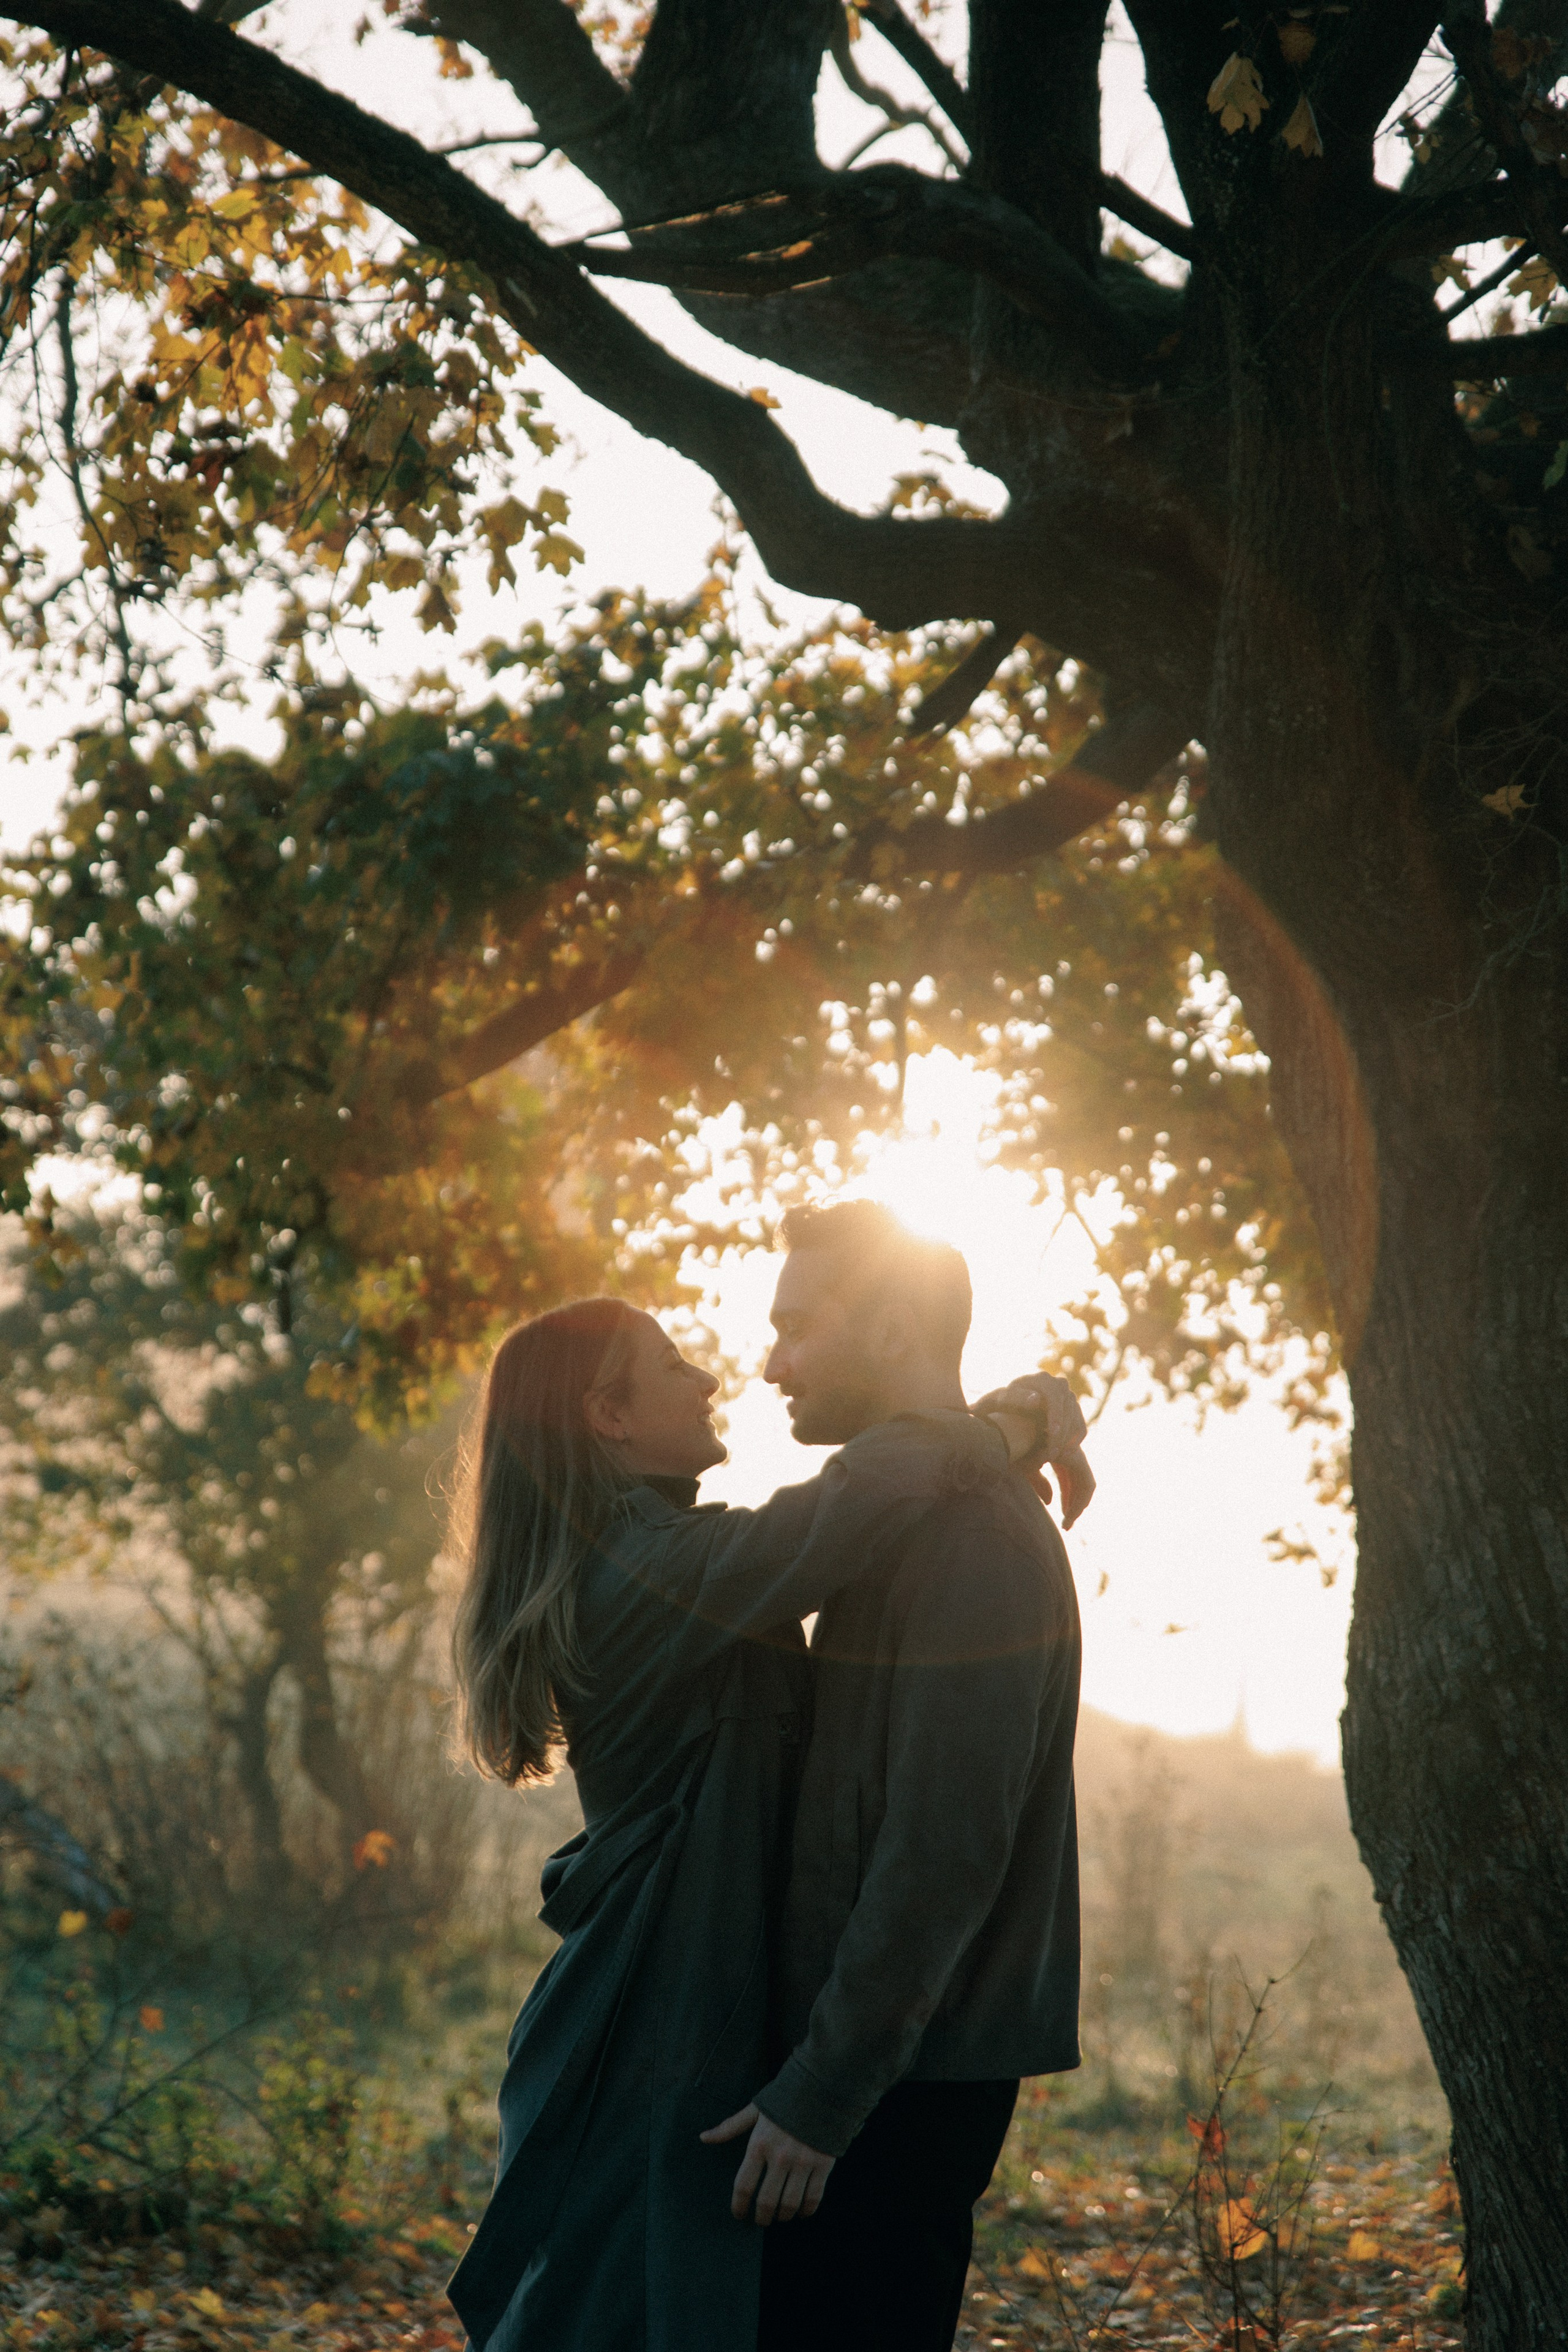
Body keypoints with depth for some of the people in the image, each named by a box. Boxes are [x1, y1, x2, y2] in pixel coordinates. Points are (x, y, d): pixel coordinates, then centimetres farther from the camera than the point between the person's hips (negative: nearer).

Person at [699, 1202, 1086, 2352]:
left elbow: (945, 1853, -22)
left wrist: (820, 2094, -21)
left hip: (901, 2079, -10)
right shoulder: (920, 1521, 17)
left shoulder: (979, 1544, -17)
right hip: (882, 2055, 10)